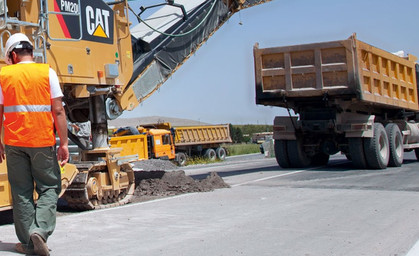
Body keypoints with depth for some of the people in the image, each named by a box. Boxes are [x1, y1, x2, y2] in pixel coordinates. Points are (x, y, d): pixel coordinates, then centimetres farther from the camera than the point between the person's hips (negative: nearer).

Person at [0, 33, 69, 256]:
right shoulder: (47, 72, -1)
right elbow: (58, 111, -5)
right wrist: (64, 143, -2)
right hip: (43, 142, -2)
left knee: (21, 192, 10)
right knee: (49, 187, 9)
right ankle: (40, 229, -11)